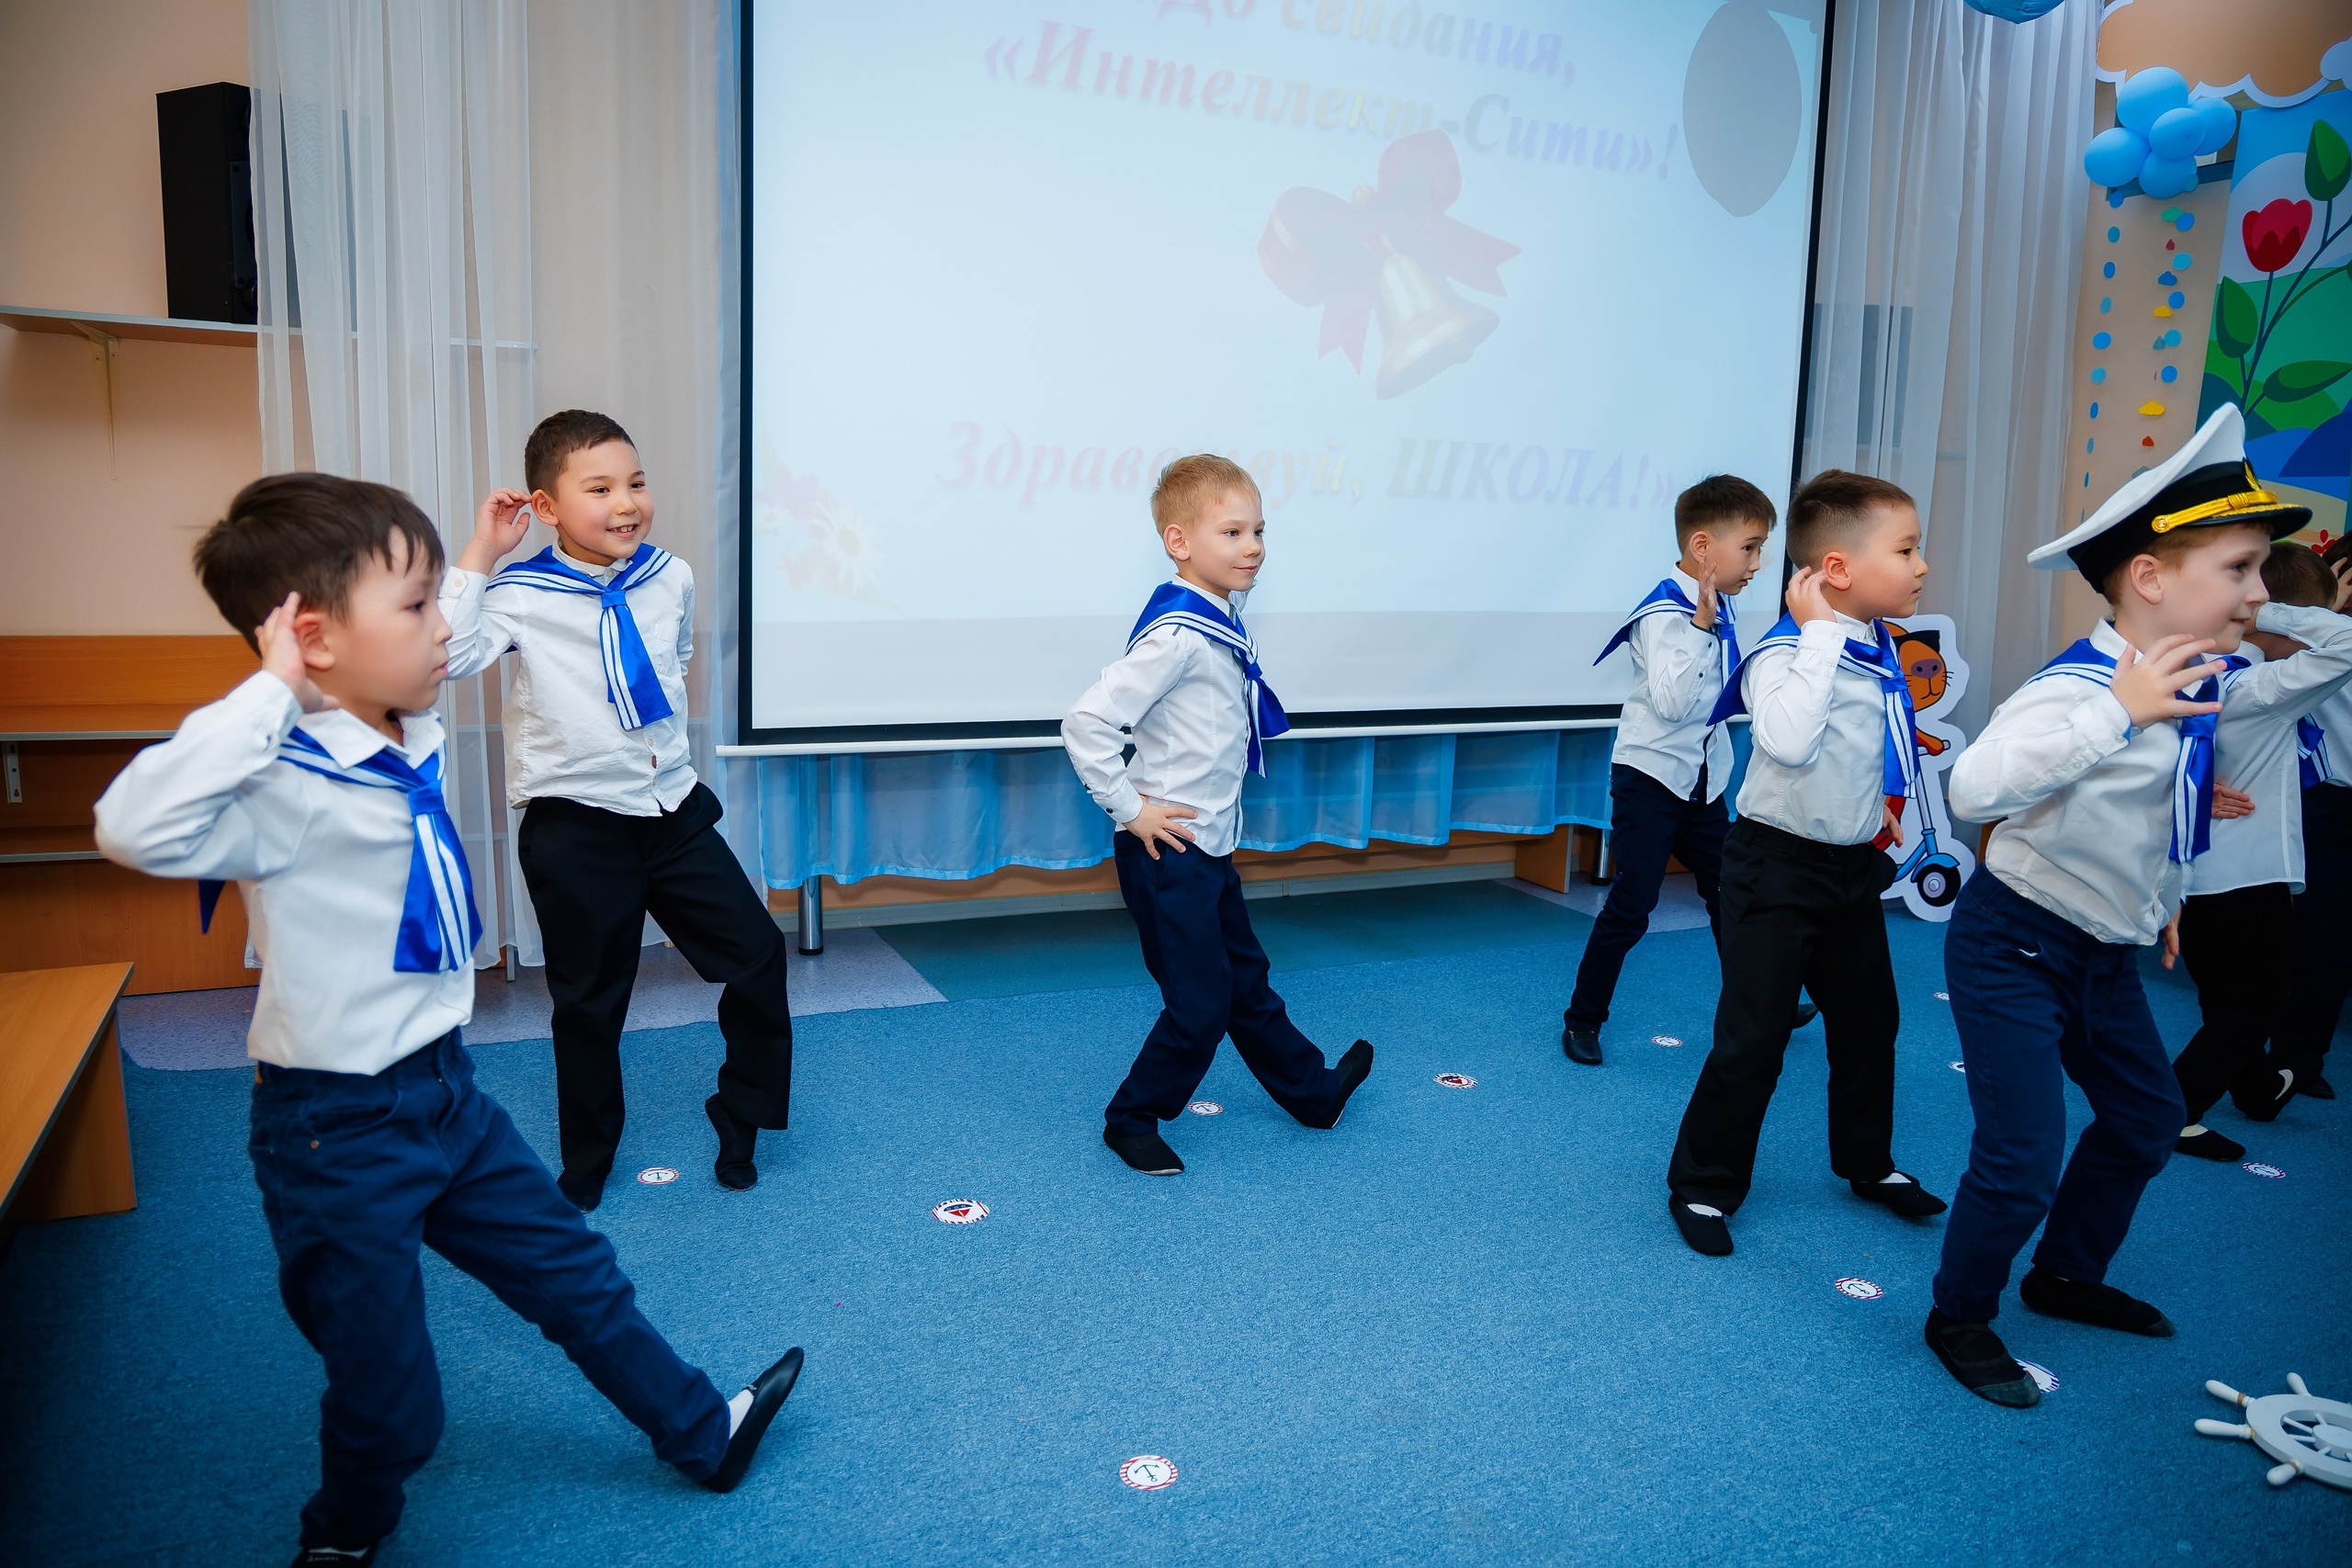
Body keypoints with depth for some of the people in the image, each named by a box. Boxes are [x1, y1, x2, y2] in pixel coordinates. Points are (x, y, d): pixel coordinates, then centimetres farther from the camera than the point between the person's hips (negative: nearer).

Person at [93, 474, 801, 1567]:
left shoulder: (409, 743, -1)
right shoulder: (288, 786, -27)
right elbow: (137, 827, -46)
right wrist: (270, 692, -42)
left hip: (443, 1091, 8)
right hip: (337, 1135, -8)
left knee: (574, 1274, 21)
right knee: (389, 1400, 11)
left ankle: (702, 1434, 40)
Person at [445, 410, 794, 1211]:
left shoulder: (671, 578, 2)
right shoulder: (521, 595, -12)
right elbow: (444, 655, -28)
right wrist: (479, 555, -23)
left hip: (673, 807, 4)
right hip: (576, 830, -4)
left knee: (756, 949, 6)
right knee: (589, 1000, 8)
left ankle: (743, 1116, 27)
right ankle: (586, 1167, 28)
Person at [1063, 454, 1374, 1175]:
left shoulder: (1223, 622, 6)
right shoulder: (1176, 635, -23)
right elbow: (1085, 722, -27)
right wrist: (1130, 808, -21)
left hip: (1211, 846, 9)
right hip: (1167, 852, -9)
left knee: (1245, 980, 23)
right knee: (1200, 1003, 0)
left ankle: (1315, 1092, 38)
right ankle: (1131, 1121, 20)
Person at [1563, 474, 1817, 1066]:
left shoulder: (1720, 608, 7)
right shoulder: (1665, 613, -19)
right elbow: (1671, 702, -31)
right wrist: (1701, 626, -32)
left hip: (1703, 780, 8)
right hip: (1650, 775, -8)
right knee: (1631, 906, -6)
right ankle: (1583, 1017, 8)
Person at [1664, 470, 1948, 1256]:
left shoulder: (1881, 654, 6)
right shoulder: (1787, 653, -22)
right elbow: (1788, 742, -43)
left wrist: (1883, 805, 18)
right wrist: (1819, 633, -35)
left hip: (1853, 867, 9)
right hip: (1779, 869, -9)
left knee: (1868, 1020, 21)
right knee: (1752, 1039, -3)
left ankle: (1867, 1162, 41)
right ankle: (1702, 1186, 13)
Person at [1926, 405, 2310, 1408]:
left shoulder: (2190, 687, 2)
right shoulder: (2080, 686, -27)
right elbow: (1976, 787, -45)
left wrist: (2159, 898, 25)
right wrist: (2119, 712, -43)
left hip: (2106, 952, 10)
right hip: (2015, 948, -10)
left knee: (2147, 1120, 23)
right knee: (2022, 1161, -9)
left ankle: (2067, 1275, 44)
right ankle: (1960, 1317, 16)